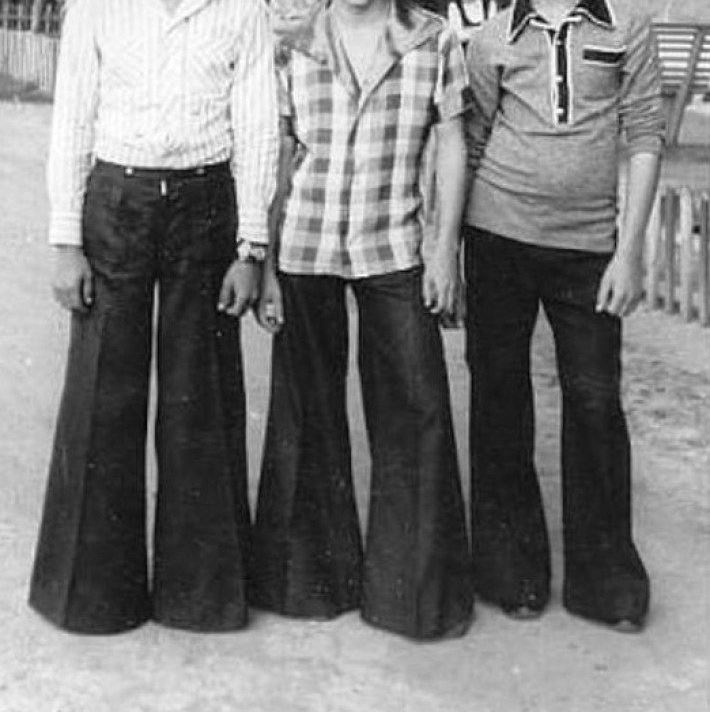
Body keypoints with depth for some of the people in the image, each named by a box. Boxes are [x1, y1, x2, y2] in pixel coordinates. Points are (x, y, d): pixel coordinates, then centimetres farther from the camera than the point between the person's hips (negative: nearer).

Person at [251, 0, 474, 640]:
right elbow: (275, 164, 4)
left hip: (394, 249, 0)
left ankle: (417, 583, 16)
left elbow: (453, 144, 5)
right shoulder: (293, 52, 2)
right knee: (308, 409, 8)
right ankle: (312, 575, 25)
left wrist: (446, 246, 1)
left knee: (417, 408, 0)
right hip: (303, 248, 1)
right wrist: (262, 264, 1)